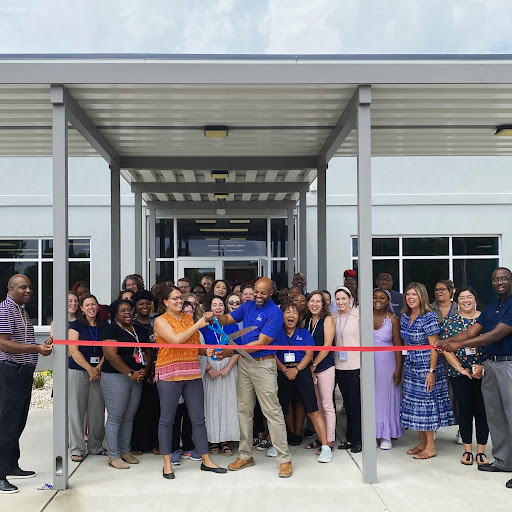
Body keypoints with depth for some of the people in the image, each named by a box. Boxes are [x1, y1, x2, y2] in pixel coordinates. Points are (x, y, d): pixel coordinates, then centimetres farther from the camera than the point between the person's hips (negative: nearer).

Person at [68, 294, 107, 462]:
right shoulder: (76, 325, 1)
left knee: (97, 410, 4)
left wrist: (98, 368, -9)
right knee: (77, 410, -2)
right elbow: (73, 350, -6)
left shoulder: (103, 327, 10)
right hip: (77, 371, -3)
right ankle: (77, 449, 5)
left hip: (99, 372, 3)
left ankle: (96, 446, 16)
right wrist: (89, 369, -11)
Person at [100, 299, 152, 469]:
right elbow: (111, 355, -16)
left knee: (129, 417, 11)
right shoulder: (110, 330, -7)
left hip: (136, 379, 7)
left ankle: (126, 451, 21)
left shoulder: (140, 330, 15)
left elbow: (148, 352, 16)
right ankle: (113, 456, 3)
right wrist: (130, 373, -16)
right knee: (115, 417, -3)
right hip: (115, 377, -7)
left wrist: (144, 370, -2)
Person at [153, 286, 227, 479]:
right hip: (169, 374, -5)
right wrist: (197, 325, -13)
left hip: (192, 373, 6)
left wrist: (205, 351, 1)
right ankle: (167, 463, 10)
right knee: (167, 419, 2)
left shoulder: (188, 318, 16)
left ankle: (206, 460, 12)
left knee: (198, 418, 6)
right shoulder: (161, 321, -2)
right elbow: (176, 339, -17)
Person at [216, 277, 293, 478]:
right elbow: (228, 319, 17)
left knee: (272, 411, -7)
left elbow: (261, 343, -20)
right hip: (244, 363, 7)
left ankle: (284, 459, -1)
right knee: (244, 410, 11)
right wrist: (217, 316, -7)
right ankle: (245, 455, 22)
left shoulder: (274, 313, -14)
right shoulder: (248, 306, 9)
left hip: (264, 365, -7)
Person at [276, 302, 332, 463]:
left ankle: (325, 446, -10)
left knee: (313, 410, -9)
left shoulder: (304, 333, 13)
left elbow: (309, 354, 4)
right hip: (282, 373, 1)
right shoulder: (277, 333, 10)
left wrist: (297, 369, -11)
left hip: (302, 372, -1)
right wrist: (284, 369, -13)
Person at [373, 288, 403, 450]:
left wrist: (398, 369, -7)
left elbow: (397, 345, -2)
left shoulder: (392, 319, -2)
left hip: (387, 363, -1)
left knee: (386, 397, 5)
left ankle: (386, 437, 14)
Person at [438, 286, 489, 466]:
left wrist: (482, 366, -12)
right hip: (459, 373, 1)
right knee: (464, 411, 6)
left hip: (483, 372, -1)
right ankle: (467, 450, 17)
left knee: (481, 411, 3)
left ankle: (481, 450, 12)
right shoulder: (450, 320, 4)